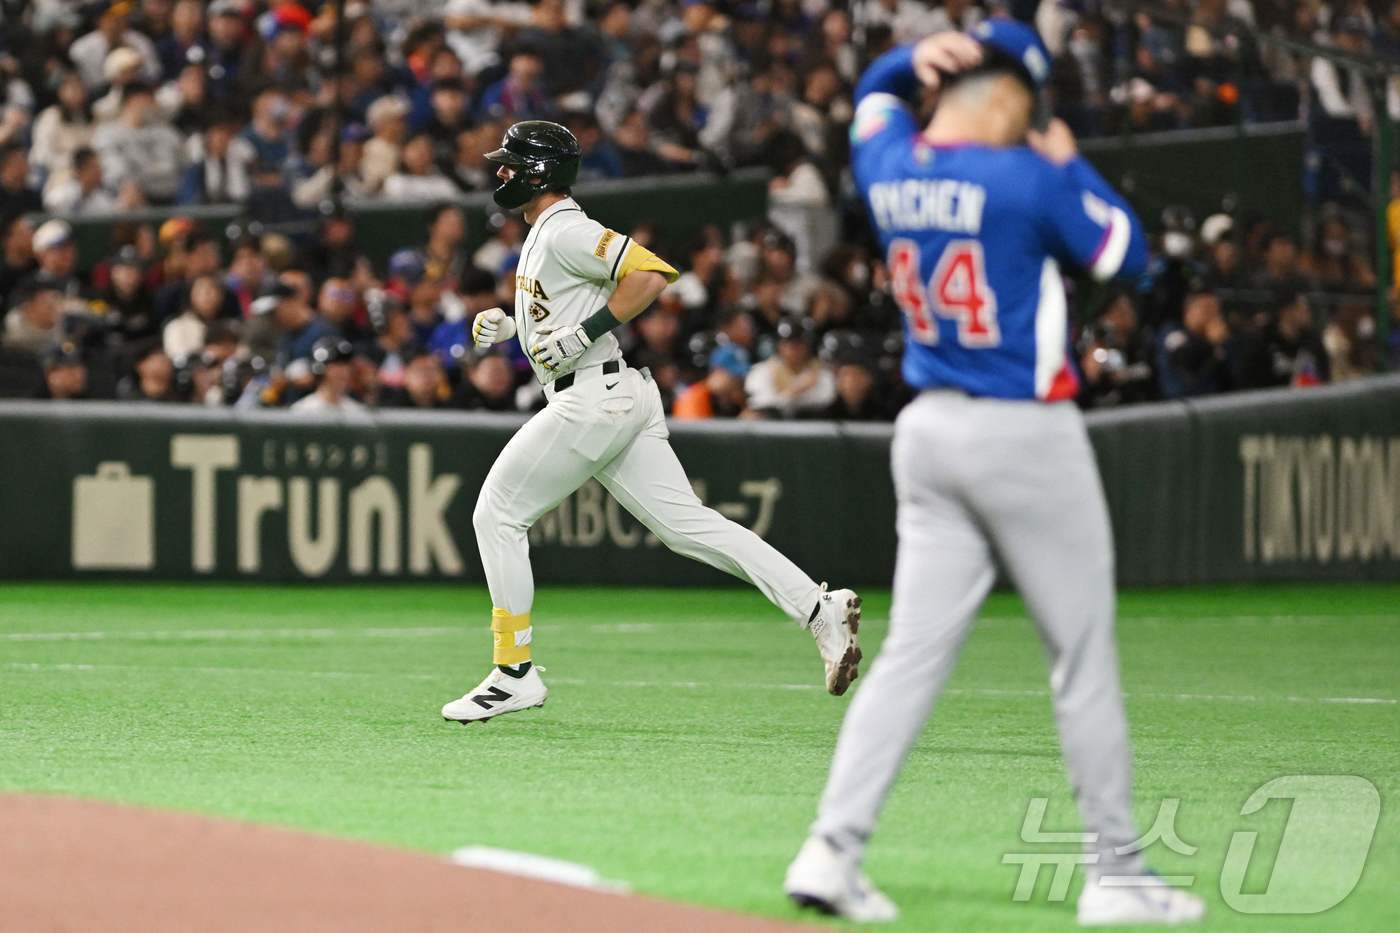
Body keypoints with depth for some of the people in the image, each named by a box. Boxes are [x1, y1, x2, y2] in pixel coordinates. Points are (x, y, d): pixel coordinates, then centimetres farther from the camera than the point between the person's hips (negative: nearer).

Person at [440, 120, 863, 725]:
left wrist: (584, 333, -21)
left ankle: (514, 673, 4)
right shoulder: (543, 236, 20)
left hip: (592, 398, -10)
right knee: (685, 524, 2)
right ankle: (820, 610, -8)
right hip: (621, 400, 10)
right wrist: (508, 327, 17)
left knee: (497, 516, 0)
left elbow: (651, 273, -22)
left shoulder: (565, 232, -11)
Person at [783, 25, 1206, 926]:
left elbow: (877, 89, 26)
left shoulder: (887, 167, 4)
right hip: (1026, 434, -6)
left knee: (914, 651, 5)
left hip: (929, 431, 6)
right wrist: (1070, 162, 6)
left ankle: (834, 846, -7)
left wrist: (919, 57, 6)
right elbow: (1128, 254, -3)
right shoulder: (1031, 179, -14)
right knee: (1085, 658, 3)